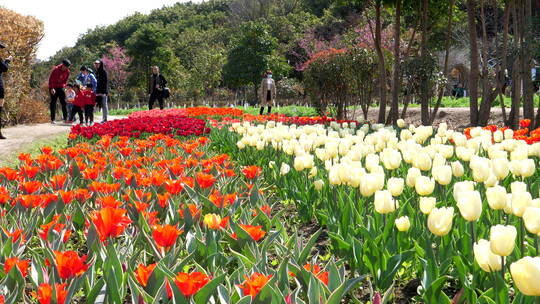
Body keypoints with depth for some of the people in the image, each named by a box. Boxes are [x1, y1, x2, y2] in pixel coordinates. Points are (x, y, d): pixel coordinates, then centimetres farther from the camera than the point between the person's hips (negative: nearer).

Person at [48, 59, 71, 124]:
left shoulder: (67, 71, -2)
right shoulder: (56, 69, -16)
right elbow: (50, 79, -13)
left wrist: (63, 86, -2)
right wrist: (51, 88, -18)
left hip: (61, 88, 4)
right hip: (53, 88, -4)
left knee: (64, 103, -2)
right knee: (53, 103, -3)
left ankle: (65, 119, 0)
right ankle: (52, 119, 0)